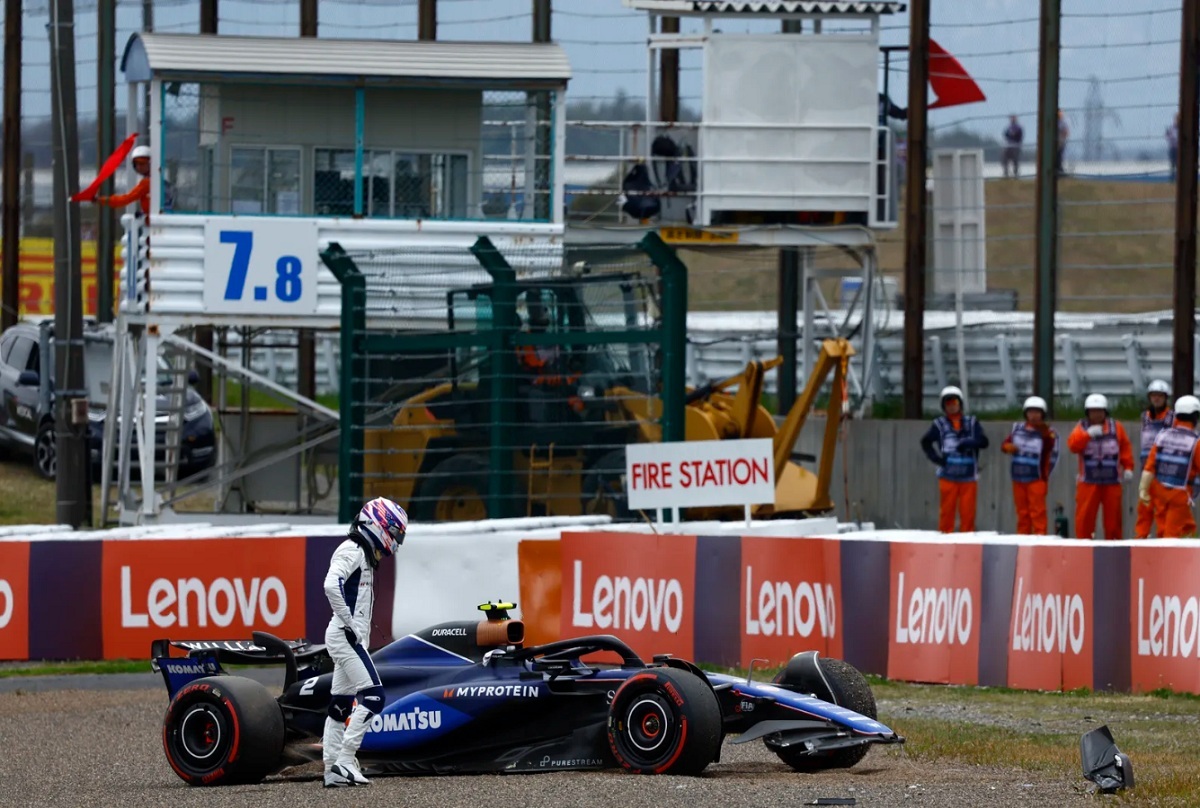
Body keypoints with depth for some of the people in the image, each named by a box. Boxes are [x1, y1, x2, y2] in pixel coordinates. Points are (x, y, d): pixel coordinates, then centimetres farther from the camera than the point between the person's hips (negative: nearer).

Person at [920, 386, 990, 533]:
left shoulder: (972, 423, 8)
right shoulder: (939, 424, 5)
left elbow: (983, 442, -1)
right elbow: (926, 442, 12)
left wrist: (968, 443, -20)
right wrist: (936, 458, -2)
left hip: (968, 476, 1)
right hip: (948, 475, -1)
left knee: (968, 512, 1)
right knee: (947, 510, -2)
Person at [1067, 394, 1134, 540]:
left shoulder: (1116, 427, 6)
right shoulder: (1082, 428, 3)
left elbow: (1125, 448, 9)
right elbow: (1073, 445, -13)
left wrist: (1128, 467, 0)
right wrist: (1089, 434, -25)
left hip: (1112, 482, 1)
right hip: (1088, 482, -1)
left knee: (1113, 516, 4)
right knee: (1085, 516, -6)